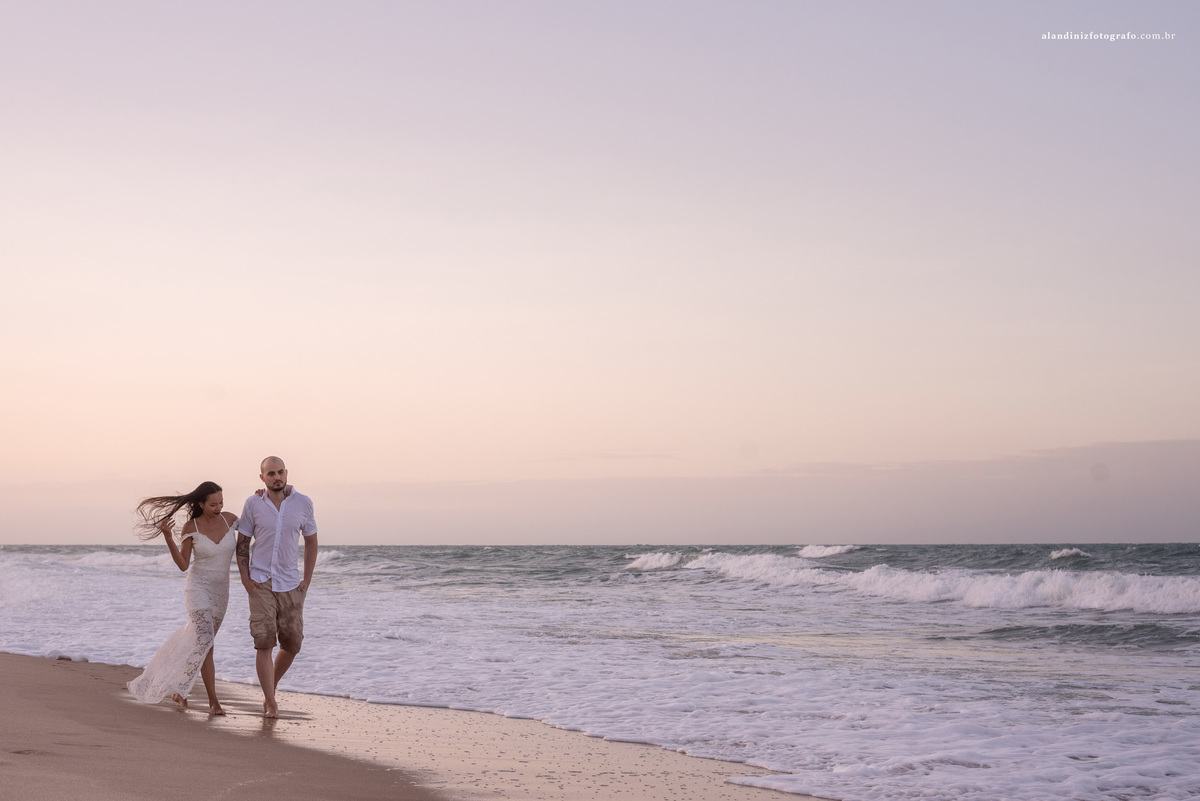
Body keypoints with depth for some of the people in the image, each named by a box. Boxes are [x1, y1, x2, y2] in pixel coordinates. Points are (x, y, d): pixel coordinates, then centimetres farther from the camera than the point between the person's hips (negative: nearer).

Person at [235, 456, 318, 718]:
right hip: (261, 582, -2)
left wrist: (307, 580, 4)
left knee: (292, 643, 5)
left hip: (290, 584, 2)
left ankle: (271, 687, 30)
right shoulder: (253, 504, -3)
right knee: (264, 642, -11)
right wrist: (245, 579, -4)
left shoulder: (303, 503, -1)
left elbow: (311, 541, 9)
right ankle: (270, 704, -7)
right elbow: (242, 543, 5)